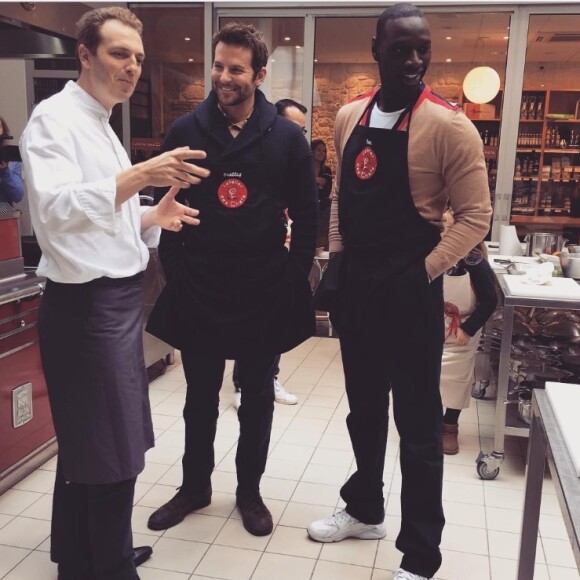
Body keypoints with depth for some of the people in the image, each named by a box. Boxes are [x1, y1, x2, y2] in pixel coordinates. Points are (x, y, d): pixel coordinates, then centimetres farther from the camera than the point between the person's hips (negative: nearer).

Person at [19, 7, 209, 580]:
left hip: (119, 298, 9)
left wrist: (152, 217, 2)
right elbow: (56, 208, -27)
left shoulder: (101, 124, 18)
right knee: (110, 451, -1)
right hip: (85, 303, -9)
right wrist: (137, 176, -39)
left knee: (88, 443, 19)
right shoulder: (54, 118, -10)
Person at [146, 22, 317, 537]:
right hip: (198, 292, 1)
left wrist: (294, 277, -1)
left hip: (264, 293, 0)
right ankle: (195, 486, 34)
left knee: (257, 398, 13)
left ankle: (249, 490, 32)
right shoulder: (186, 131, 0)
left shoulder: (287, 137, -2)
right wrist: (175, 269, 0)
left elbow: (306, 216, 2)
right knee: (200, 398, 14)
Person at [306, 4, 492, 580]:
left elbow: (475, 215, -11)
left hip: (409, 292, -6)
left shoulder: (448, 125, -12)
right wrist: (336, 256, 7)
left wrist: (424, 272, -15)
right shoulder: (349, 117, 7)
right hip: (355, 285, 6)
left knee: (417, 425, 5)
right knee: (364, 409, 20)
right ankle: (364, 510, 41)